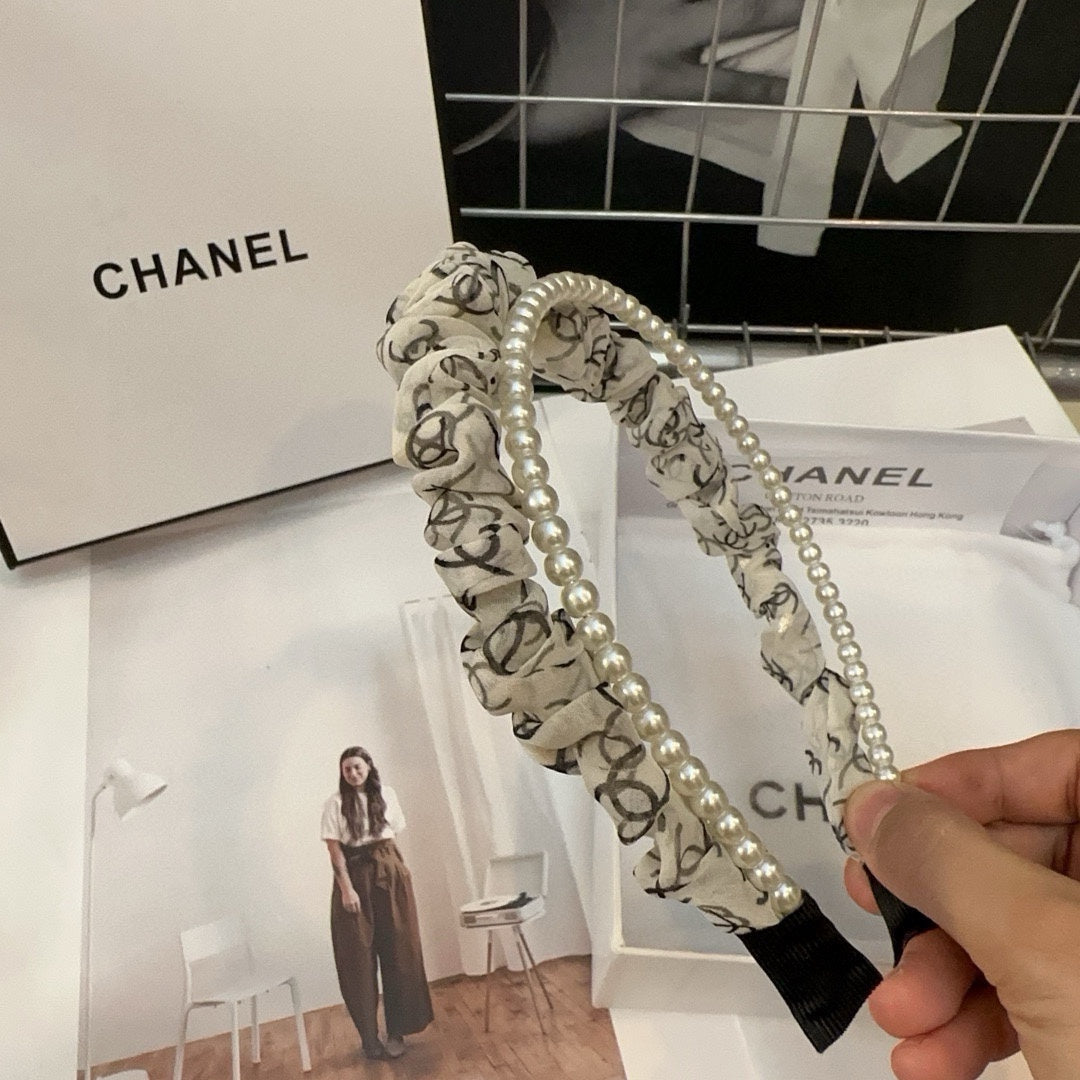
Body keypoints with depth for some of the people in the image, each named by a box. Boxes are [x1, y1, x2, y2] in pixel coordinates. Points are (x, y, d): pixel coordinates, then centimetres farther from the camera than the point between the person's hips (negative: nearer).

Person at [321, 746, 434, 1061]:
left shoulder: (386, 794, 4)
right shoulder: (336, 803, -5)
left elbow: (393, 835, 11)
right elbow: (335, 850, -8)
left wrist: (399, 868, 5)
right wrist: (346, 888, -15)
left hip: (389, 874, 3)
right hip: (354, 876, -2)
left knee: (397, 950, 4)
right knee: (359, 956, 2)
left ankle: (396, 1030, 16)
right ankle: (369, 1035, 13)